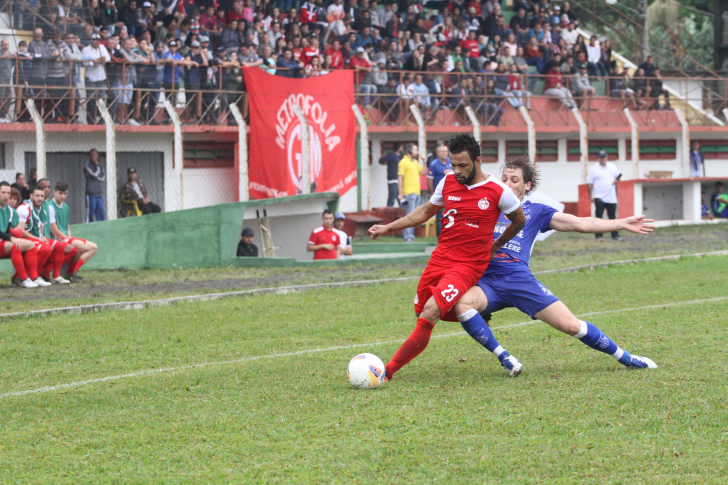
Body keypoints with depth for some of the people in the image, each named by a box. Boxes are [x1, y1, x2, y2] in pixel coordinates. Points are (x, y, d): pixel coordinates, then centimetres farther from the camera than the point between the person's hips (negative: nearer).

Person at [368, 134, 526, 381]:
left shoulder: (499, 192, -10)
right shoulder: (448, 182, 4)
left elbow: (520, 221, 9)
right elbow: (426, 211, 20)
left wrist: (497, 245, 18)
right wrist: (388, 228, 14)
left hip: (468, 265, -6)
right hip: (440, 257, 6)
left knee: (430, 312, -22)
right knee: (421, 313, 7)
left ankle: (388, 370, -21)